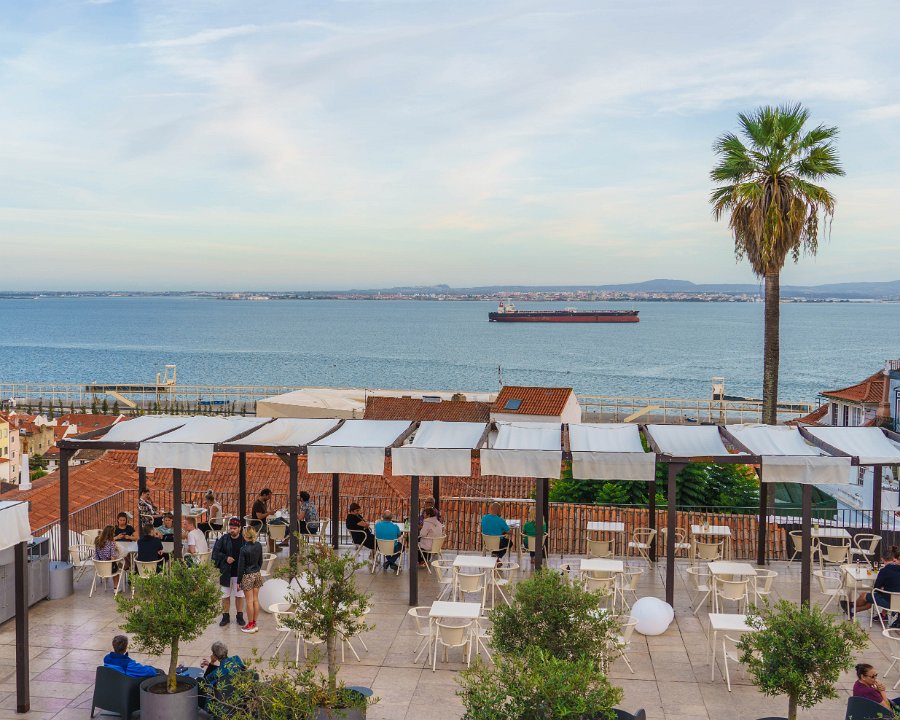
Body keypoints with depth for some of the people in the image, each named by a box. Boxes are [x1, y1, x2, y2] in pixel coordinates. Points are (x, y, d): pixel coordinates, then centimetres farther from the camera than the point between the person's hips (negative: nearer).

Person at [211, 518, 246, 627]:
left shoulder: (244, 540, -4)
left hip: (239, 573, 0)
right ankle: (225, 616, 22)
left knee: (239, 595, 9)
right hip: (225, 573, 1)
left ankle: (240, 616, 22)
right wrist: (225, 558, -15)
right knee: (225, 596, 9)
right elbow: (215, 552, -1)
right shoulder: (223, 539, -4)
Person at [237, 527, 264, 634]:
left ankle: (250, 625, 10)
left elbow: (241, 566, -13)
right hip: (257, 574, 6)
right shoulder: (259, 546, -2)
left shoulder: (244, 549, -19)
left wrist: (238, 581, -5)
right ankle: (254, 624, 19)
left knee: (249, 601, 2)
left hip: (247, 576, -6)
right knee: (256, 600, 11)